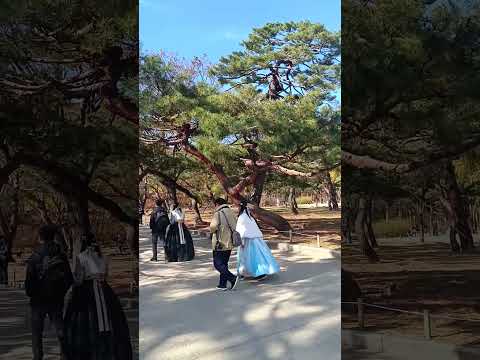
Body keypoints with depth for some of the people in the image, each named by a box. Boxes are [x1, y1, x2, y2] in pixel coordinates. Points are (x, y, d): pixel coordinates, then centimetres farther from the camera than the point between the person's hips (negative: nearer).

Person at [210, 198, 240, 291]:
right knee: (224, 264, 15)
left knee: (218, 264, -2)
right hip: (229, 243, 7)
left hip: (220, 244, -7)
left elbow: (213, 226, -23)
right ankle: (222, 284, 16)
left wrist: (212, 230, -3)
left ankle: (233, 278, -15)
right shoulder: (231, 213, 9)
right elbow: (236, 226, 12)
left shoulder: (218, 213, -13)